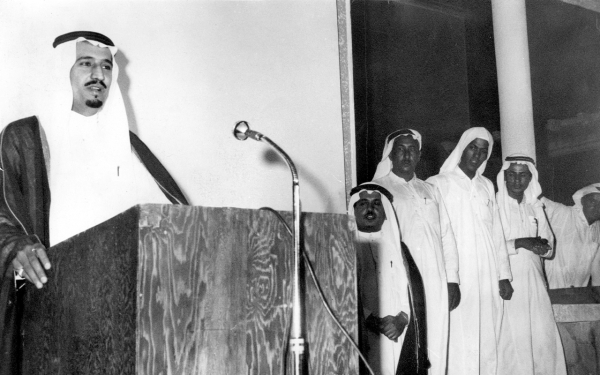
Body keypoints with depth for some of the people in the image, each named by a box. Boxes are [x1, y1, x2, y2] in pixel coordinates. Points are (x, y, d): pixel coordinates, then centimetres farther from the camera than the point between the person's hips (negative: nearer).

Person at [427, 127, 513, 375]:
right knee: (460, 346, -8)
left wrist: (504, 275, 9)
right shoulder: (438, 184, 1)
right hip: (458, 280, -5)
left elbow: (497, 233, 17)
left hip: (489, 280, 5)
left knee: (487, 345, 5)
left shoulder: (487, 187, 17)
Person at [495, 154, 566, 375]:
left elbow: (549, 248, 17)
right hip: (507, 281, -5)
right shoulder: (494, 205, -3)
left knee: (544, 337, 1)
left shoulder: (535, 207, 14)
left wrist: (542, 246, -6)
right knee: (513, 339, -7)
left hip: (534, 281, 5)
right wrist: (519, 243, -14)